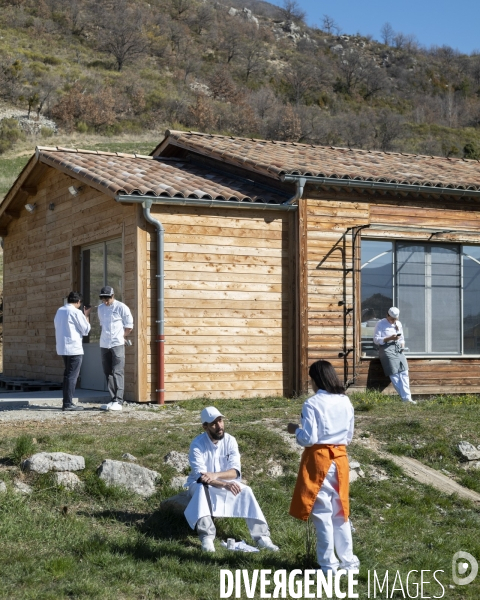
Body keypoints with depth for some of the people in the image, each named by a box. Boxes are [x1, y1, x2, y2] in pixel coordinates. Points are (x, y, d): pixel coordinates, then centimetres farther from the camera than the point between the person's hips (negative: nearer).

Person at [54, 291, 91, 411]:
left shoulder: (60, 311, 11)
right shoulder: (76, 312, -11)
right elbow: (85, 330, -6)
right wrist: (86, 316, 7)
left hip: (62, 347, 8)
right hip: (74, 347, -8)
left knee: (68, 375, 14)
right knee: (72, 376, -4)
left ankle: (67, 402, 16)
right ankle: (68, 404, -6)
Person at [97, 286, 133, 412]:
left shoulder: (122, 308, -6)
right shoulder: (100, 308, 11)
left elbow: (129, 327, -1)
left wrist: (119, 336, 1)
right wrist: (106, 337, 12)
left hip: (117, 345, -6)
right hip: (104, 345, 6)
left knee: (117, 373, -10)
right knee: (108, 373, 8)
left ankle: (118, 402, -12)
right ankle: (112, 400, 14)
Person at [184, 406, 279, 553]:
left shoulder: (230, 441, -11)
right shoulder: (197, 444, -20)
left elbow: (235, 471, -19)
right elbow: (200, 475, -28)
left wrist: (215, 475, -39)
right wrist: (225, 484, -43)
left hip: (226, 483, 3)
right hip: (200, 484, -3)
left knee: (246, 491, -23)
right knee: (201, 489, -37)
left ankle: (261, 536, -23)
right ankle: (207, 537, -41)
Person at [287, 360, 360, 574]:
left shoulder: (312, 404, -14)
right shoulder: (345, 402, 4)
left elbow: (309, 439, -15)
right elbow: (349, 436, 11)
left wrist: (295, 430, 2)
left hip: (319, 459, -6)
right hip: (340, 458, 6)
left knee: (322, 512, 3)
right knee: (340, 511, 16)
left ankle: (328, 563, 7)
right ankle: (348, 559, 21)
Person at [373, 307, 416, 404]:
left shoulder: (398, 324, 21)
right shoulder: (380, 324, 2)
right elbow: (376, 340, -5)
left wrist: (402, 344, 7)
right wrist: (389, 338, -16)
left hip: (398, 348, 6)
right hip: (386, 348, -6)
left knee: (404, 371, -7)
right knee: (394, 373, -14)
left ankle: (407, 398, -9)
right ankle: (405, 397, -14)